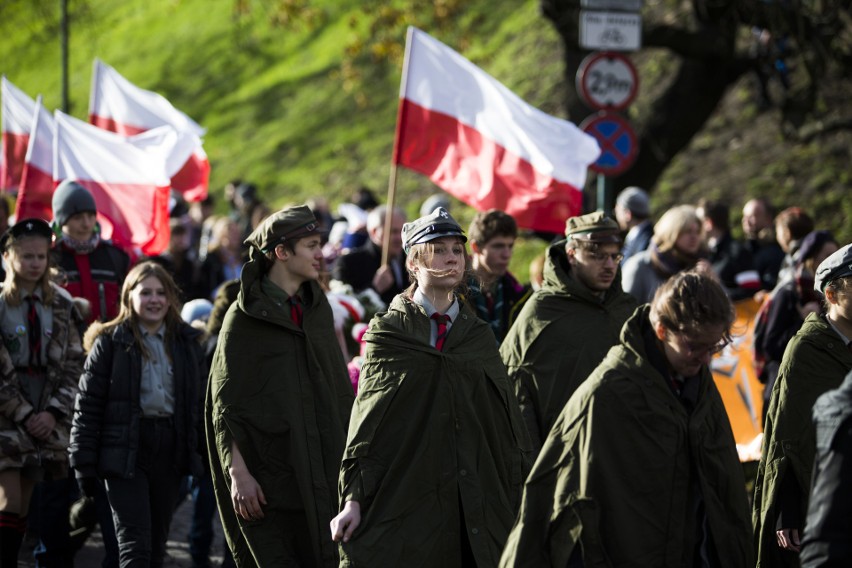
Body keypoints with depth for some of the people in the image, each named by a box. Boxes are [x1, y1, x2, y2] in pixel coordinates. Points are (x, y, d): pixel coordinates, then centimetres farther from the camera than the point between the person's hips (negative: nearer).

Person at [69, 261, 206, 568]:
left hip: (170, 448, 4)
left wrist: (203, 453, 5)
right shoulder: (110, 342, -1)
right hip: (126, 449, -4)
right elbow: (88, 404, -3)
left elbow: (199, 401, 12)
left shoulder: (186, 342, 11)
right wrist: (84, 461, -8)